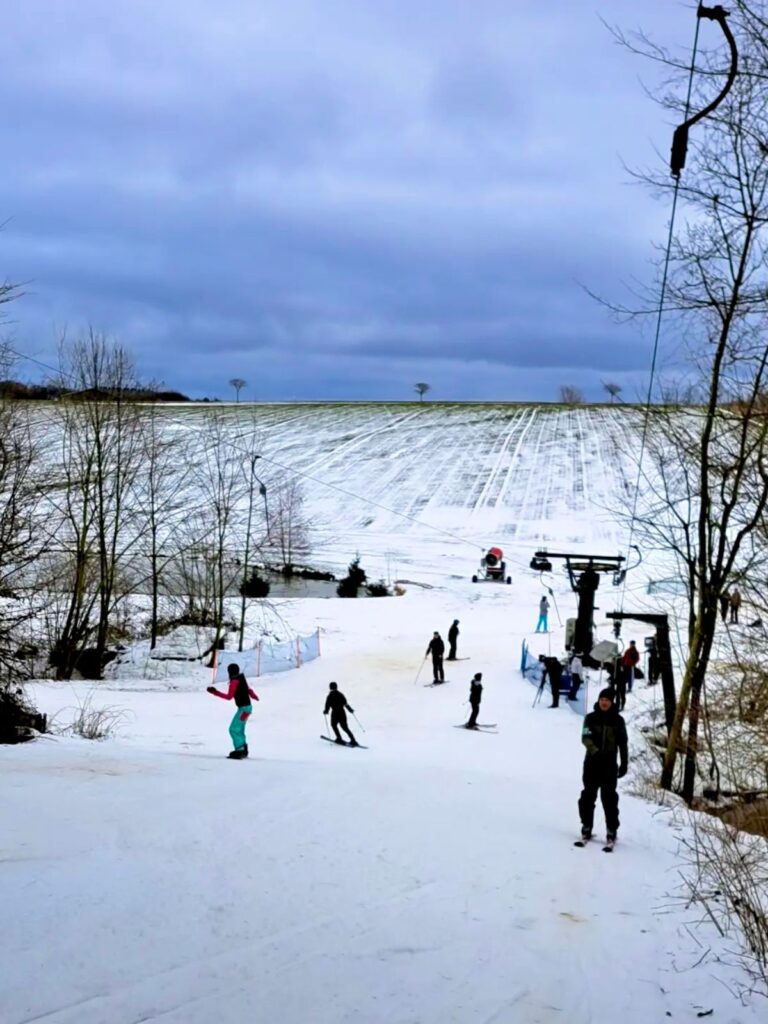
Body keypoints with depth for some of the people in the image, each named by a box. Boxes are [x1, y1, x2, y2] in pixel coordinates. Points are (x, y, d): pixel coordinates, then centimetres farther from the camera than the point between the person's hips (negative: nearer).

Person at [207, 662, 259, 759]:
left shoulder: (234, 681, -16)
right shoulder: (241, 678, 8)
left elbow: (229, 696, -20)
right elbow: (248, 690, 21)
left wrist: (215, 692, -19)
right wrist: (255, 696, 35)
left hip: (244, 708, -9)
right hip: (247, 706, 9)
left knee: (234, 729, -9)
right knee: (239, 730, 17)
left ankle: (240, 750, -14)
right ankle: (243, 750, 22)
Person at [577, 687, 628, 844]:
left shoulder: (618, 720, 3)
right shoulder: (591, 718, 1)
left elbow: (622, 743, 8)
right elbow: (585, 738, -11)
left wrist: (624, 763, 5)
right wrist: (595, 750, -27)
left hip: (610, 763, -1)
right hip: (592, 762, 1)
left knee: (609, 796, -3)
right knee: (588, 794, 3)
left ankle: (611, 830, 5)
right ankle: (586, 826, 13)